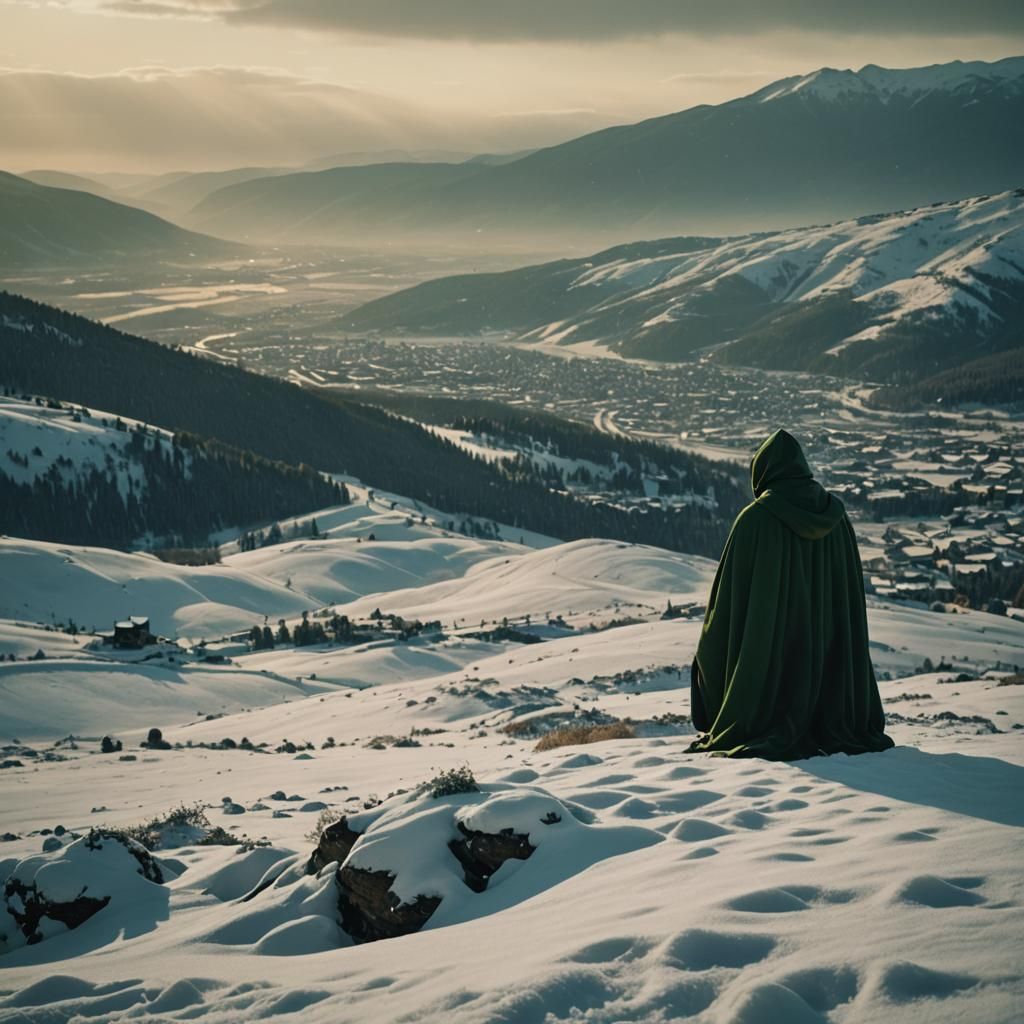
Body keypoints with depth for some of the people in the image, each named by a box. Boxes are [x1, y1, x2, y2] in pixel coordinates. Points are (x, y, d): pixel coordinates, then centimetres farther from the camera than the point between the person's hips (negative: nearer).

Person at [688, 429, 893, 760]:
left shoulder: (755, 519, -11)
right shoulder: (836, 516, 4)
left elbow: (731, 591, -8)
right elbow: (852, 592, 7)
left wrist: (710, 647, 5)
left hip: (768, 650, -5)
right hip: (826, 652, 5)